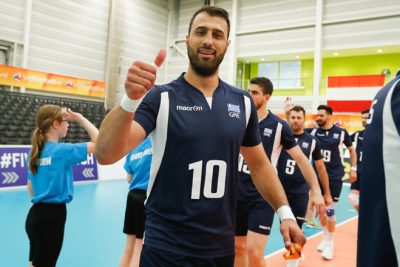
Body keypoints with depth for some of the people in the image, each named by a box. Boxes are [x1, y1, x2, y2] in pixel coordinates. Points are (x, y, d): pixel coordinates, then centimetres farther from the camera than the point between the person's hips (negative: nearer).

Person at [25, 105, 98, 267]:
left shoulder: (34, 152, 7)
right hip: (52, 216, -8)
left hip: (36, 214, 8)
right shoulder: (61, 151, -16)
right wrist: (80, 118, -9)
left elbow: (30, 188, 15)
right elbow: (99, 143, -18)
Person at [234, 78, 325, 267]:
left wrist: (316, 191, -7)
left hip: (263, 196, -3)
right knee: (238, 248, 12)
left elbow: (301, 159, -1)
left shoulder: (279, 126, -6)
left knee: (254, 251, -10)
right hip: (238, 193, 3)